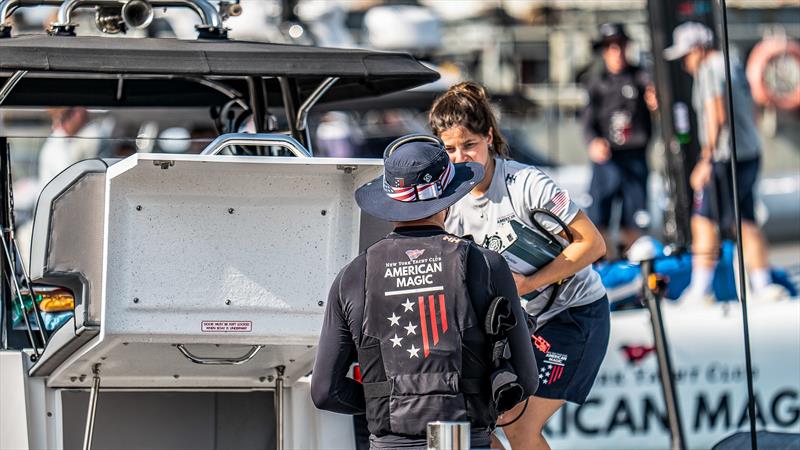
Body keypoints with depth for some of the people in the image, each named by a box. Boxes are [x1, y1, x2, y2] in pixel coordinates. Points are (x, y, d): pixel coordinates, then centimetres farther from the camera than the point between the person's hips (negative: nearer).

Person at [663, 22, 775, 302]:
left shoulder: (708, 71, -10)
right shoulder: (735, 66, 17)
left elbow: (717, 117, -19)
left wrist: (706, 161, -18)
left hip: (725, 156, -9)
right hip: (750, 153, 9)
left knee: (704, 221, -5)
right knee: (746, 224, 11)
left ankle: (700, 290, -8)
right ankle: (762, 287, 9)